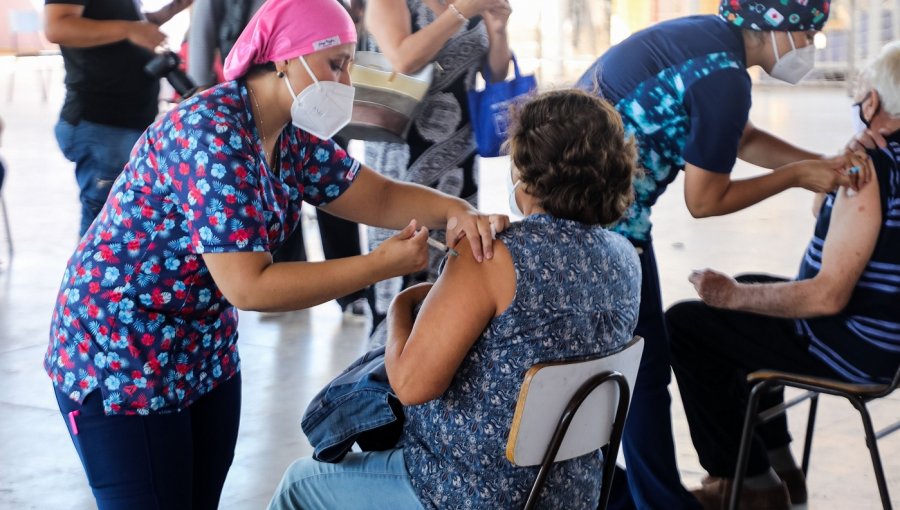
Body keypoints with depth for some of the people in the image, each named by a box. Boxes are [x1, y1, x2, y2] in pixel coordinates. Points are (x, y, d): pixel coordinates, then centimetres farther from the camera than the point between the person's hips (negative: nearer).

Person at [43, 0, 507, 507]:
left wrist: (456, 211, -17)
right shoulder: (212, 135, -27)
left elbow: (381, 197, 5)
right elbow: (247, 287, -31)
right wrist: (382, 264, -28)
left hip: (204, 350, 8)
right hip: (119, 356, -8)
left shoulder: (293, 137, 0)